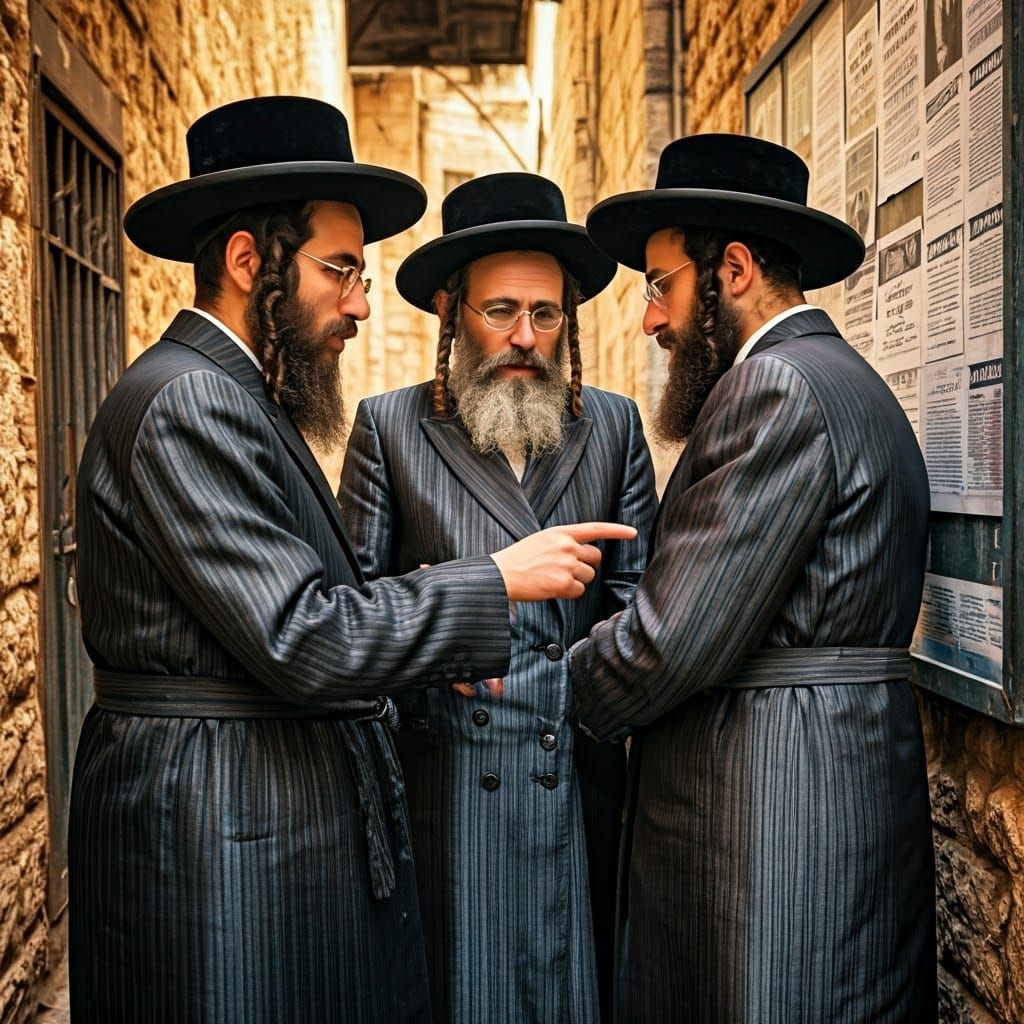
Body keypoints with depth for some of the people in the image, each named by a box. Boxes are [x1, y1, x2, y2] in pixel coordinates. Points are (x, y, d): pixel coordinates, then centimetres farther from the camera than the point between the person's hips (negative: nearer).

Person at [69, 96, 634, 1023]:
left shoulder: (237, 397, 14)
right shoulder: (185, 403, -17)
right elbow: (302, 642, -23)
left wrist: (442, 633, 6)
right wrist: (498, 582, -15)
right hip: (221, 841, -10)